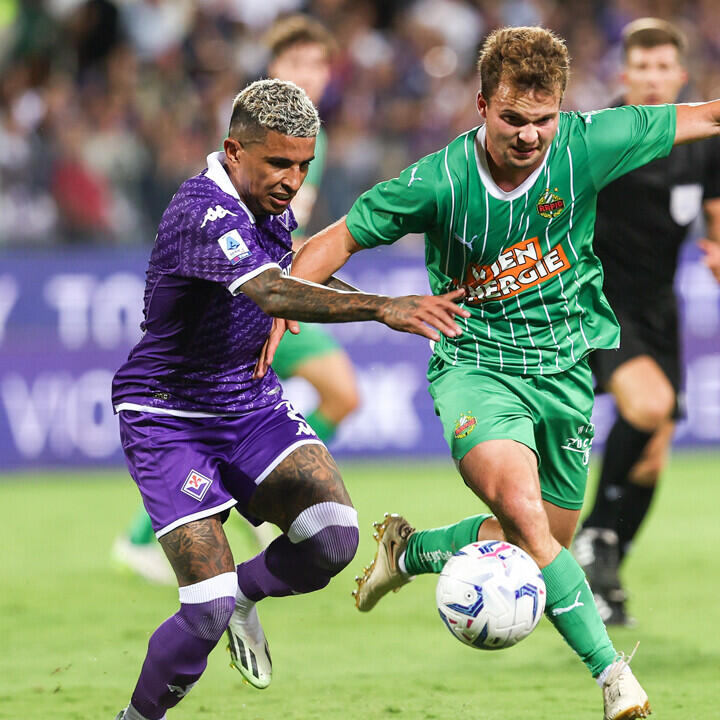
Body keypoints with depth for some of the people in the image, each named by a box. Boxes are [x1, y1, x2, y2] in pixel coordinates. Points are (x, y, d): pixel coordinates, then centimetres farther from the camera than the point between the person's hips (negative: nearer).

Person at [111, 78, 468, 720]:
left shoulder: (268, 203, 1)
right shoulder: (202, 213, -27)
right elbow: (274, 294, -46)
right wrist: (382, 308, -57)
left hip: (250, 402, 7)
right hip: (170, 418, -7)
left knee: (333, 535, -18)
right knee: (207, 613, -15)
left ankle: (245, 595, 13)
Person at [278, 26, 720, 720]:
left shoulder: (585, 146, -13)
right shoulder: (440, 180, -18)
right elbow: (340, 239, -6)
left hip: (566, 365, 4)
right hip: (476, 365, -4)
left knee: (542, 542, 12)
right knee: (520, 508, -29)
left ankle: (410, 551, 39)